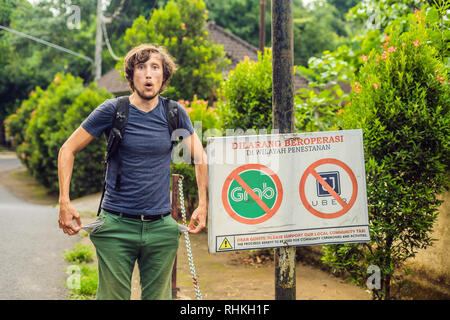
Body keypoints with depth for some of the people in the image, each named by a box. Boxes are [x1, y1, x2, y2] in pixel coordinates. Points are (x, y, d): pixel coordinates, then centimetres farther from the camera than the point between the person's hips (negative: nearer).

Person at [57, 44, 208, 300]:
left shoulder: (175, 113, 3)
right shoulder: (113, 110, -4)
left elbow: (200, 158, 15)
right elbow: (68, 150, 3)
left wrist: (203, 206, 8)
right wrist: (65, 202, -6)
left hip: (161, 228, 2)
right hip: (116, 225, -2)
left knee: (158, 296, 8)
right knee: (113, 297, -1)